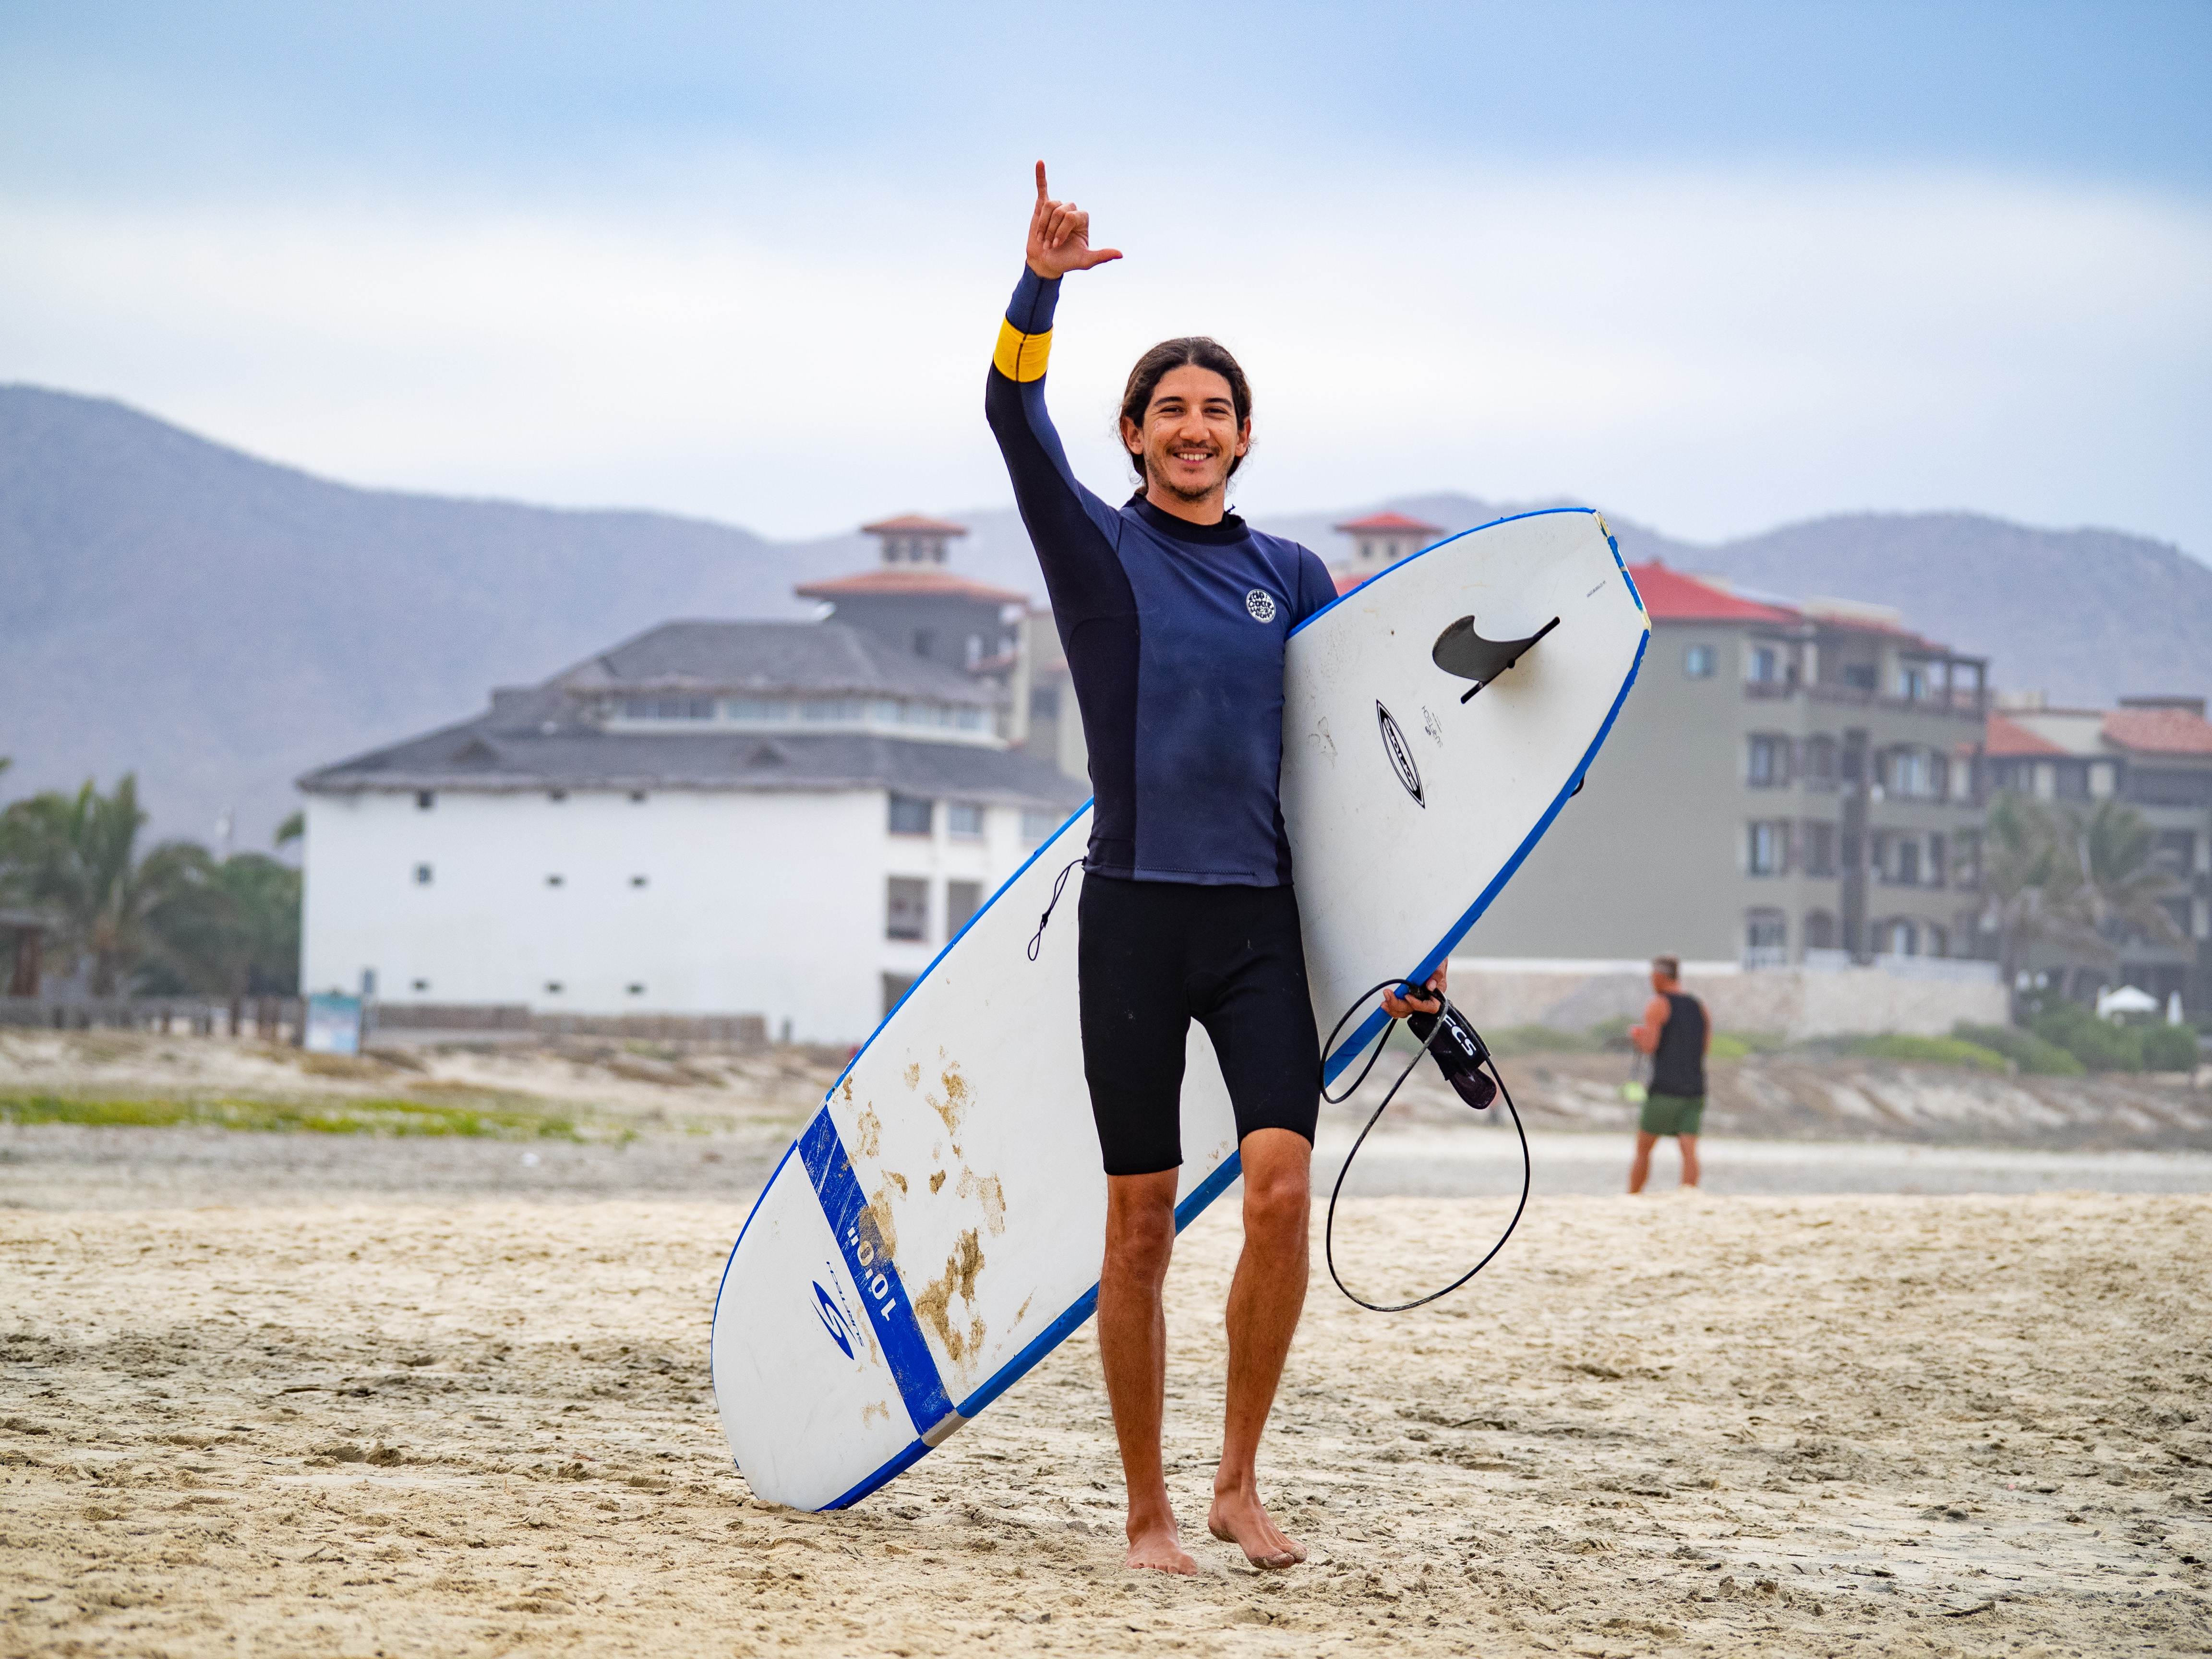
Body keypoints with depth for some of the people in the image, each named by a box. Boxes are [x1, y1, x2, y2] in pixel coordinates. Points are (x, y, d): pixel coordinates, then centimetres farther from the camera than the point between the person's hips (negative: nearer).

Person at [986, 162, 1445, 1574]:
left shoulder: (1288, 574, 14)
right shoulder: (1097, 548, 6)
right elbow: (1015, 421, -10)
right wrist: (1042, 284, -26)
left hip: (1264, 914, 2)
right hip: (1137, 909, -2)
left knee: (1283, 1184, -15)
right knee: (1142, 1219, 0)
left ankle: (1242, 1481, -1)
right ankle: (1150, 1510, 10)